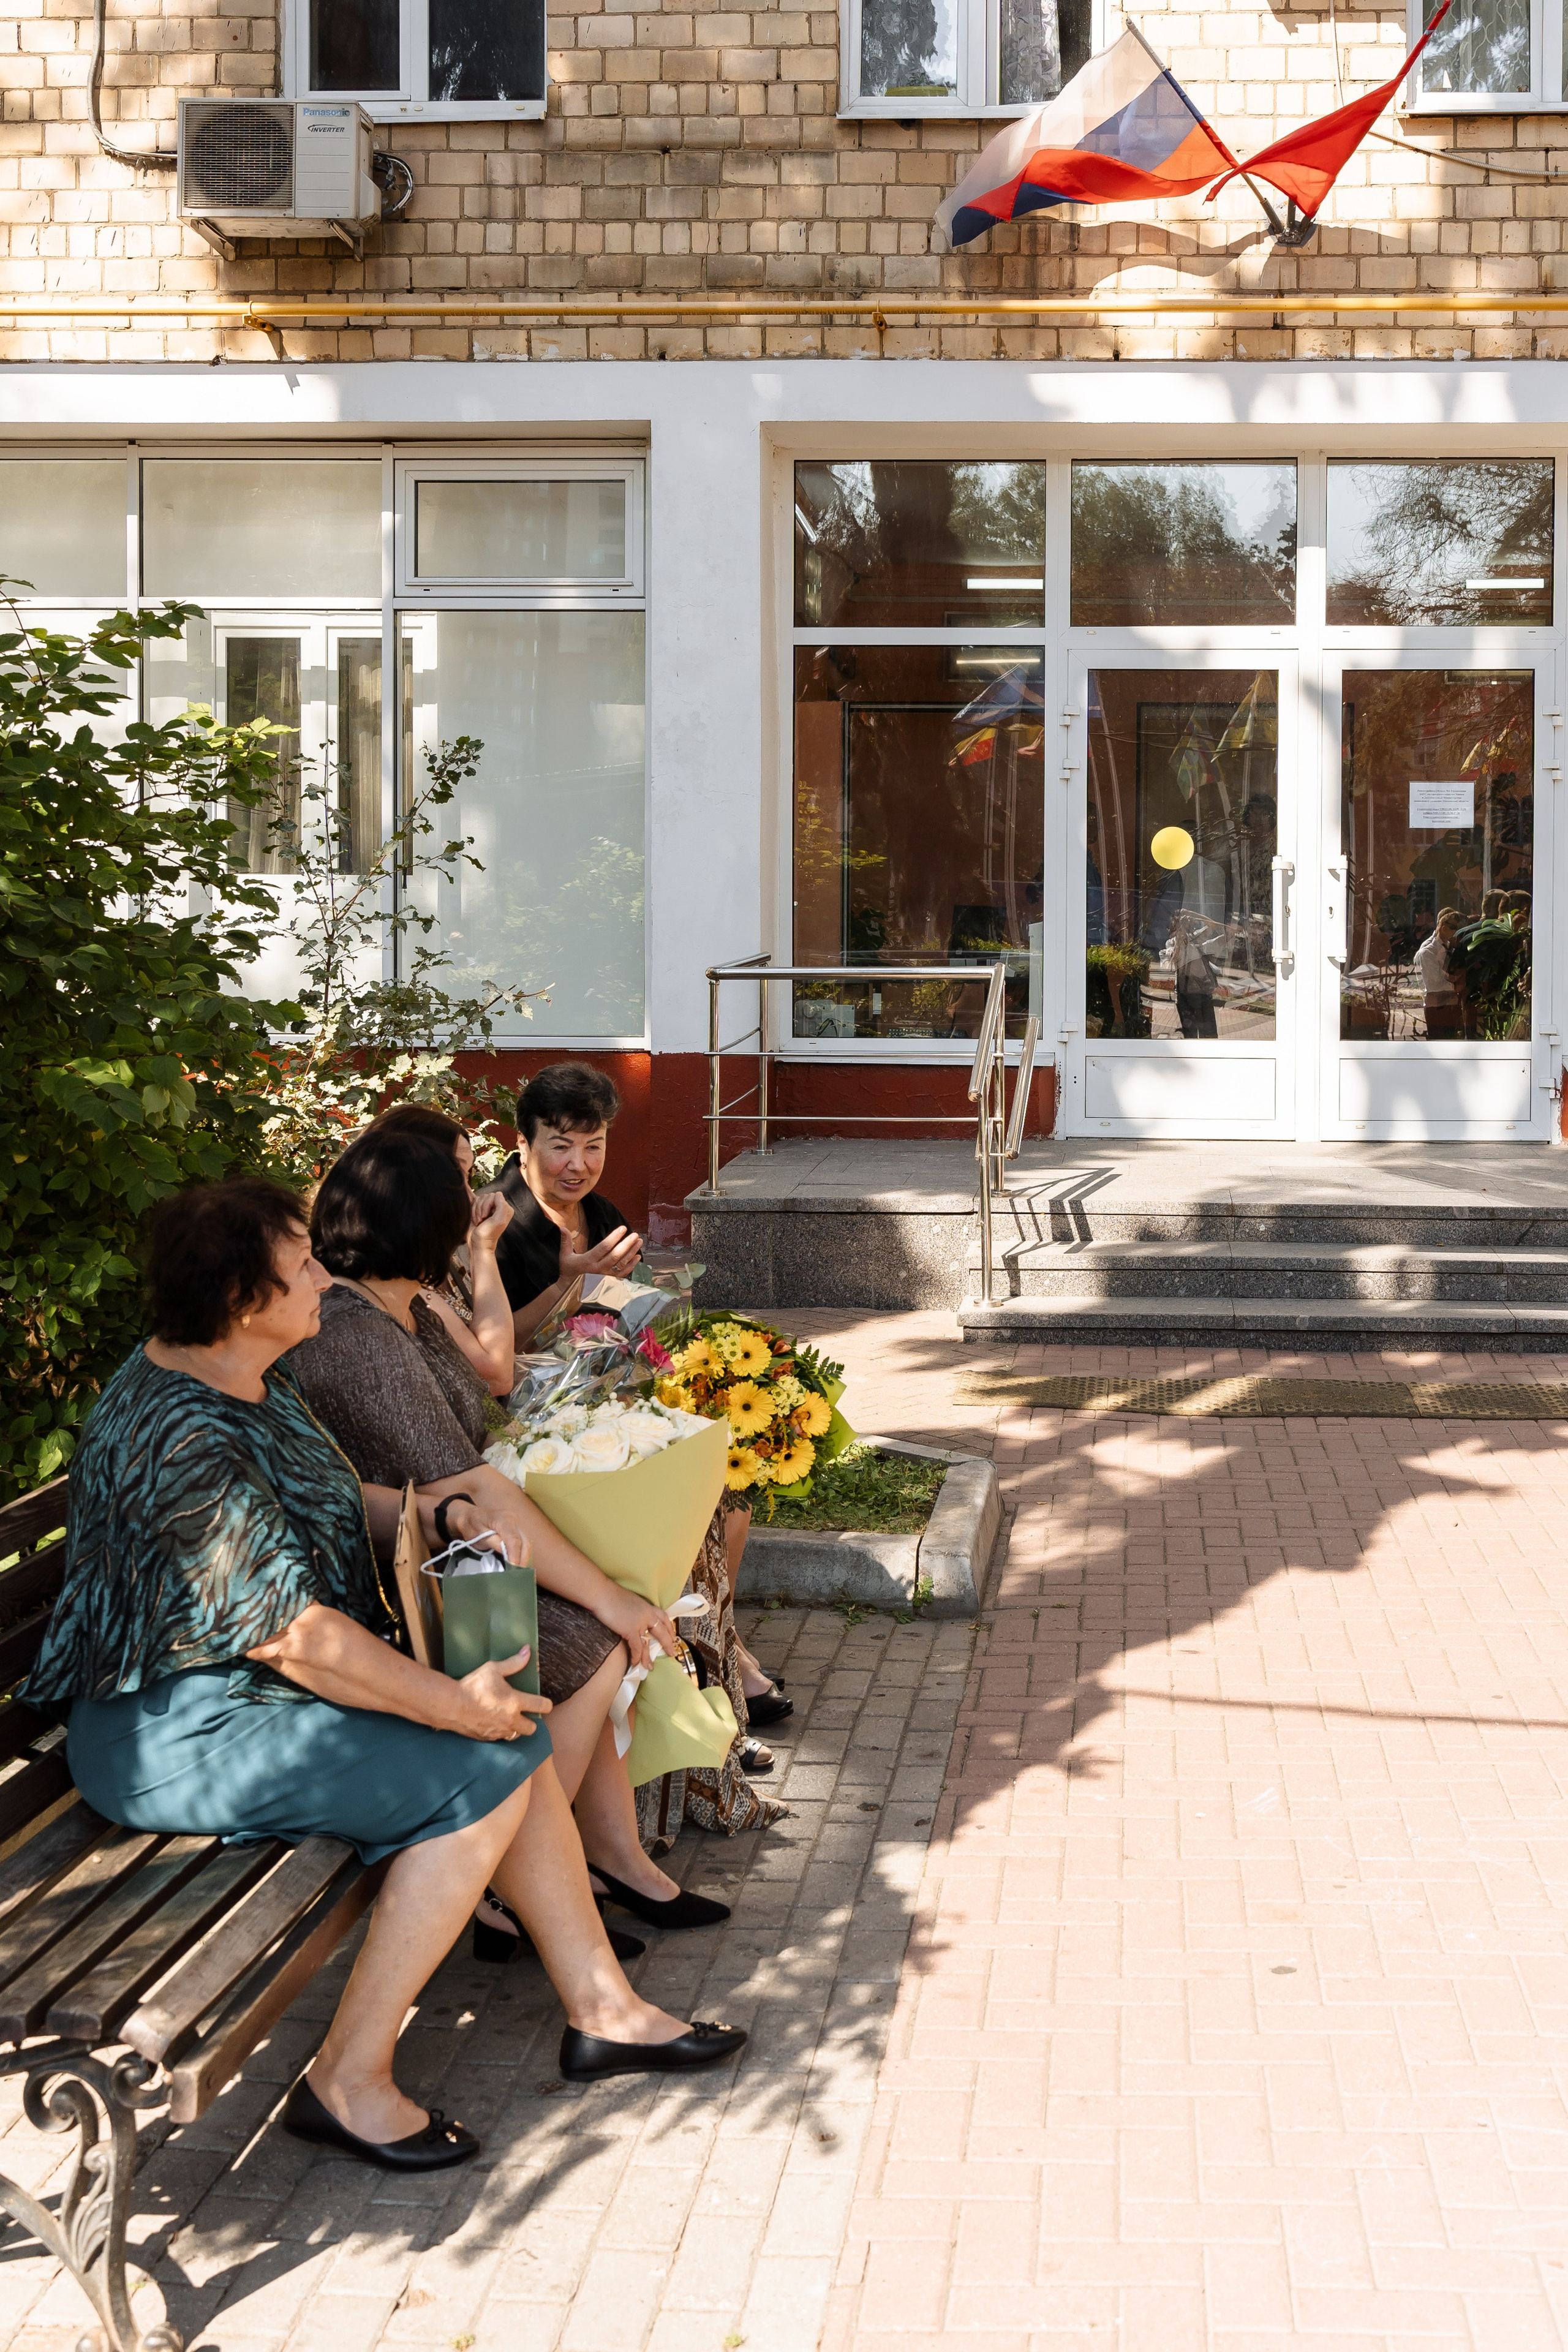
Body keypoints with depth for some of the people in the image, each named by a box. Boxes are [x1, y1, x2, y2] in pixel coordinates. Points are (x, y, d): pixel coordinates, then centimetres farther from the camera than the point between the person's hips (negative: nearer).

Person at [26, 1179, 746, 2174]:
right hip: (174, 1730, -10)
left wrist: (437, 1515, 3)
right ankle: (350, 2083, -10)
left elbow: (329, 1497, 23)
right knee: (482, 1775, -17)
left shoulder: (256, 1380, 7)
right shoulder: (185, 1438, -26)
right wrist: (454, 1705, -20)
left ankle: (602, 2007, 11)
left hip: (245, 1684, 10)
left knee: (518, 1731, 2)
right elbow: (294, 1635, -27)